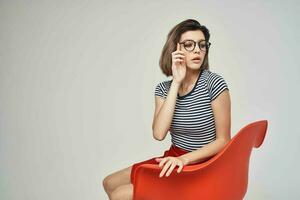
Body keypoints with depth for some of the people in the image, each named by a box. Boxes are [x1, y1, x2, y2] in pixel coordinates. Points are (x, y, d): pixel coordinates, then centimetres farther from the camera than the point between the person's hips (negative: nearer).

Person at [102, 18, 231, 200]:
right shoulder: (164, 88, -1)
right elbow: (159, 134, -18)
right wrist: (176, 82, -19)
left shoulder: (214, 83, -14)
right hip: (173, 160, 6)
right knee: (110, 183, 12)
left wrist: (184, 159, -25)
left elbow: (223, 141, -12)